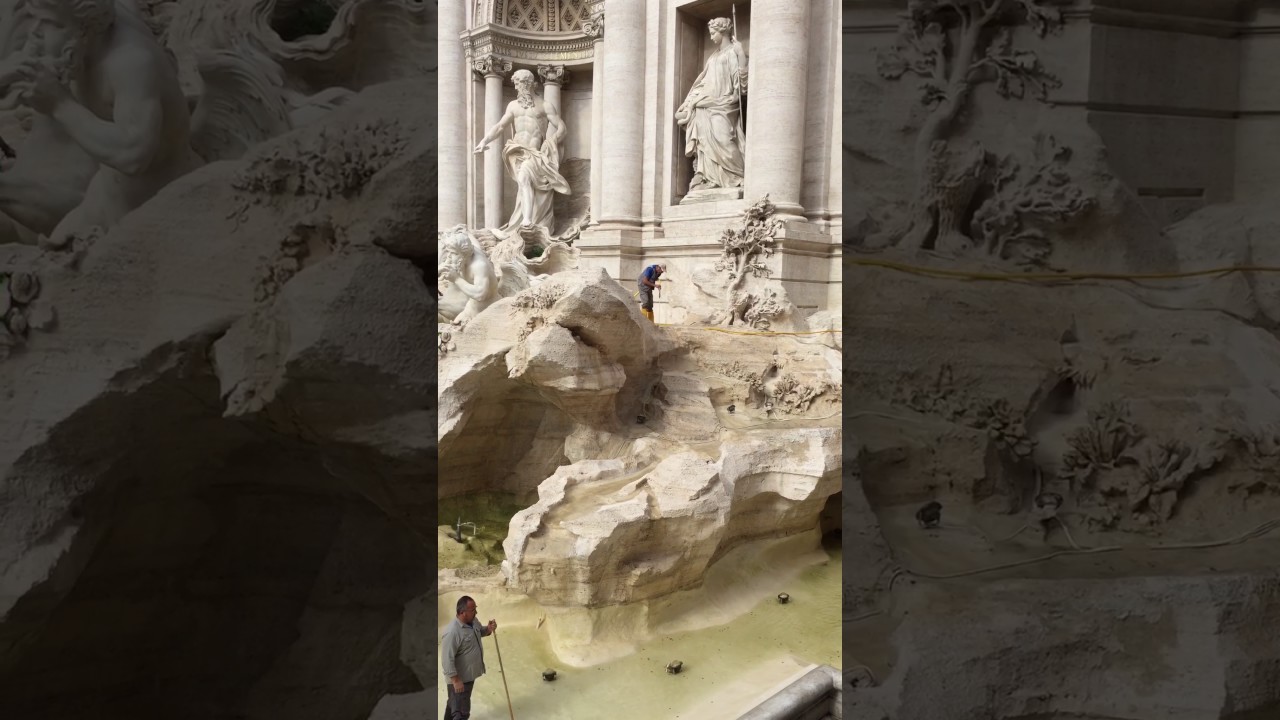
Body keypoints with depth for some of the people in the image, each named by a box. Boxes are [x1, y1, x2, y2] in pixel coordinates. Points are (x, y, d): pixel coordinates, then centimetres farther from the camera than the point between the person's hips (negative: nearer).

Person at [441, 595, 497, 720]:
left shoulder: (472, 621, -3)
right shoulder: (452, 632, -30)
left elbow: (480, 631, 18)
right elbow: (447, 659, -28)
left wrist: (489, 629, -4)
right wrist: (456, 680, -26)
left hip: (469, 674, 9)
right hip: (459, 678, -9)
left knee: (454, 703, 27)